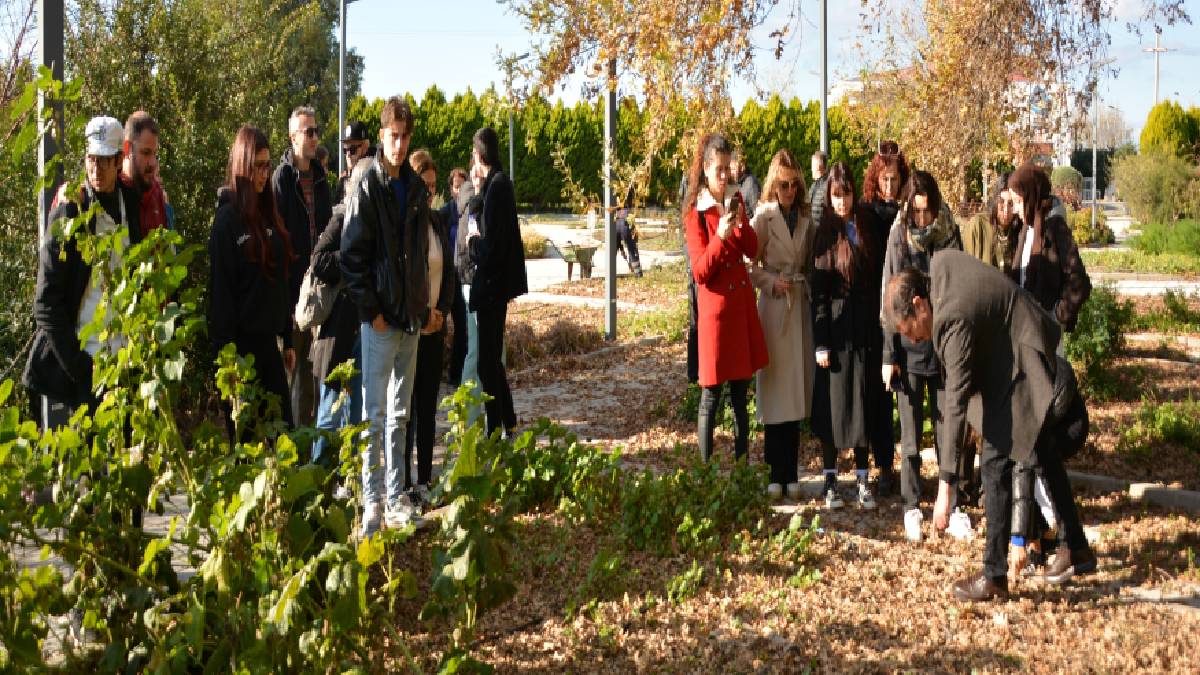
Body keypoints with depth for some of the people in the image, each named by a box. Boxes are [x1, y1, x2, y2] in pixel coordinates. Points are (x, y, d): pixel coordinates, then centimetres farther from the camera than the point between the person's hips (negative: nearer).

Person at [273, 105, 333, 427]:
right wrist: (283, 277, -15)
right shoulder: (282, 177, -8)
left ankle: (310, 422, 19)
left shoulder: (319, 177, 14)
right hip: (292, 281, -7)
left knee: (312, 357, 12)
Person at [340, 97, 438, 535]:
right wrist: (370, 310, -14)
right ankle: (373, 500, 3)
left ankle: (396, 497, 19)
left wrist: (425, 306, 12)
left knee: (400, 414, 11)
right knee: (375, 413, -2)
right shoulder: (367, 189, -7)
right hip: (380, 320, -6)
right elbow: (352, 256, -11)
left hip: (411, 317, 6)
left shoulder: (416, 188, 10)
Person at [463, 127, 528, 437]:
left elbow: (489, 249, -22)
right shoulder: (499, 183, 10)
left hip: (492, 284, -10)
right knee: (492, 360, 19)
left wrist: (472, 240, -4)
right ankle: (509, 426, 28)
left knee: (487, 363, -3)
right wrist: (477, 190, 6)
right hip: (497, 283, 10)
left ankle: (496, 431, 3)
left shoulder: (495, 188, -20)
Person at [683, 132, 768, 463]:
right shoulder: (696, 212, -7)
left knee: (741, 392, 11)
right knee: (711, 395, -3)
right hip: (715, 304, -6)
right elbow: (700, 272, -13)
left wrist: (740, 223, -12)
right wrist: (720, 236, -25)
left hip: (741, 302, 6)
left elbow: (753, 250, 5)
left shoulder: (736, 201, 11)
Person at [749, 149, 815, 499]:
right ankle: (776, 474, 5)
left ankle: (790, 473, 13)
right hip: (774, 306, -5)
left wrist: (806, 286, 2)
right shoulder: (763, 217, -4)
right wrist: (771, 282, -16)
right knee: (776, 392, -3)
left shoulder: (805, 220, 12)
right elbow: (749, 265, -6)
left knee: (797, 390, 5)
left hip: (801, 306, 5)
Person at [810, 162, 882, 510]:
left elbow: (878, 281, 7)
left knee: (864, 402, 6)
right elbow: (818, 292, -4)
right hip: (836, 329, -3)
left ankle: (863, 478, 14)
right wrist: (821, 343, -8)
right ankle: (830, 478, 11)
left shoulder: (869, 228, 5)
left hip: (866, 329, 3)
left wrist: (879, 331, 1)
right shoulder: (825, 233, -2)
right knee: (832, 402, 2)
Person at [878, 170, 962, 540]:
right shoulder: (899, 237, -3)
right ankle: (912, 507, 12)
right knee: (911, 434, 4)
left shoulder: (950, 235, 1)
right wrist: (889, 355, -5)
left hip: (946, 344, 1)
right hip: (909, 347, -1)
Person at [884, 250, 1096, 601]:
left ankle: (994, 576, -3)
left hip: (1023, 375, -11)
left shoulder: (955, 318, -31)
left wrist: (945, 487, -35)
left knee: (995, 463, -9)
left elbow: (956, 403, -34)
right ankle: (1075, 548, 37)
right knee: (1044, 456, 22)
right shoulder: (941, 263, -8)